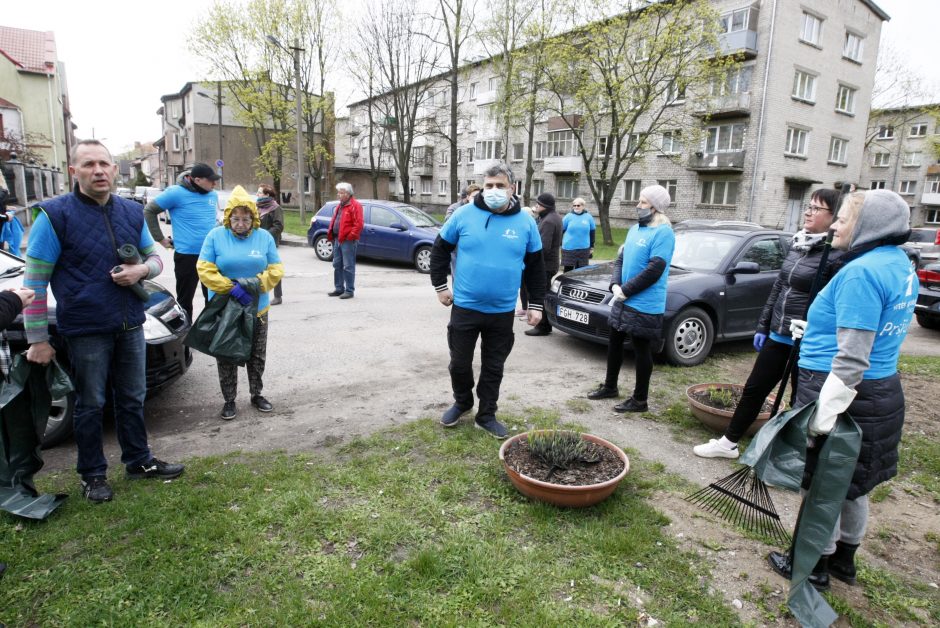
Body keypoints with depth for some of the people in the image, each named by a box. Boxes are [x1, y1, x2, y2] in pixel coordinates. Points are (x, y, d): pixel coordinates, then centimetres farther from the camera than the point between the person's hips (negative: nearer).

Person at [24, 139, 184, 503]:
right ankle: (93, 475, 26)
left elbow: (154, 257, 17)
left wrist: (141, 270, -9)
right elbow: (34, 281, -8)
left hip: (130, 326, 5)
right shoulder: (55, 215, -9)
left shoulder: (131, 212, 6)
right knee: (90, 406, 9)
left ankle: (139, 461, 32)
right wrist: (38, 339, -10)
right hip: (86, 332, -4)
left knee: (132, 399, 16)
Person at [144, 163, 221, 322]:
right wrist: (160, 238, -3)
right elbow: (149, 211, -2)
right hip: (187, 255, -5)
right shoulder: (176, 193, -9)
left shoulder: (213, 194, 7)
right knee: (185, 299, 7)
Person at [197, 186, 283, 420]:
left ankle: (257, 395, 29)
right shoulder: (216, 236, -6)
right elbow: (205, 270, -10)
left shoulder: (265, 237, -1)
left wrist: (253, 285, -18)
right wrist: (231, 289, -22)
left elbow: (276, 270, -3)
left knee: (257, 356, 13)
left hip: (257, 308, 2)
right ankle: (229, 400, 20)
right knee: (226, 357, 6)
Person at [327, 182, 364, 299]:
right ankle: (339, 288, 23)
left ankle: (350, 290, 0)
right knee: (337, 265, 14)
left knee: (348, 266, -5)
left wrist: (351, 236, -19)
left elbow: (359, 224, -18)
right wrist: (330, 234, 13)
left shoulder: (355, 206, -10)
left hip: (347, 241, -9)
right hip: (337, 240, 9)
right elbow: (333, 221, 24)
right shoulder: (340, 206, 20)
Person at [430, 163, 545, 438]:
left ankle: (486, 415, 28)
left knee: (494, 367, 11)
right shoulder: (464, 215, -5)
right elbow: (440, 250, 5)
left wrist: (536, 304, 4)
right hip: (465, 307, -1)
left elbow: (535, 266, 6)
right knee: (460, 362, 11)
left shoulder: (525, 222, -1)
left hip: (502, 312, 1)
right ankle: (462, 403, 37)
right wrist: (440, 286, 1)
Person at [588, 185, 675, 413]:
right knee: (614, 343, 17)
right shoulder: (635, 229, 12)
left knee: (641, 351, 2)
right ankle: (610, 386, 34)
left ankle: (639, 400, 16)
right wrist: (615, 285, -3)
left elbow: (654, 270, -22)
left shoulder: (663, 233, -15)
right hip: (624, 301, 9)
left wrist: (625, 290, -17)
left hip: (645, 305, -9)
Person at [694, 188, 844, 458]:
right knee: (754, 389, 15)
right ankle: (728, 443, 28)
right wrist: (762, 326, 15)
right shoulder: (796, 245, 8)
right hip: (777, 336, 7)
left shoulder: (837, 255, -15)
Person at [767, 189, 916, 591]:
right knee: (851, 482, 22)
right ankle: (844, 560, 39)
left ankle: (816, 568, 25)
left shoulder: (862, 272, -21)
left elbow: (852, 360, -25)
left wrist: (822, 417, -23)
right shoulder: (902, 267, 9)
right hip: (883, 391, 9)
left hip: (844, 392, -9)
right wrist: (815, 332, 18)